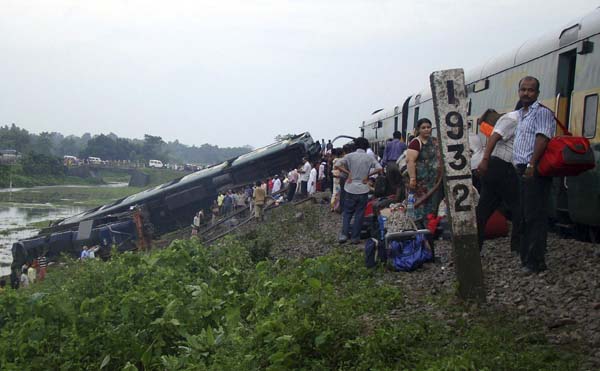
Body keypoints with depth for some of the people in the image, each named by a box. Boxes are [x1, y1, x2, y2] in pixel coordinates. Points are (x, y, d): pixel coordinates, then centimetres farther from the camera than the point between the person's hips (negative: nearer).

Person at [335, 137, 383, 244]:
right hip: (363, 189, 0)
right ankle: (355, 237, 9)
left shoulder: (350, 156, -1)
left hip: (351, 189, 0)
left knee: (347, 212, 12)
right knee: (359, 214, 7)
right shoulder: (369, 157, -1)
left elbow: (337, 166, -9)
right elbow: (379, 169, -10)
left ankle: (344, 234, 0)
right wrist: (368, 175, -2)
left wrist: (348, 173, -2)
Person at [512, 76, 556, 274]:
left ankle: (535, 262, -7)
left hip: (535, 172, -10)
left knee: (535, 217, -9)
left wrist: (532, 164, -26)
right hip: (522, 171, 10)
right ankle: (526, 257, 20)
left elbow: (543, 138, -18)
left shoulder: (542, 112, -7)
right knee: (524, 217, 13)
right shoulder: (520, 114, 22)